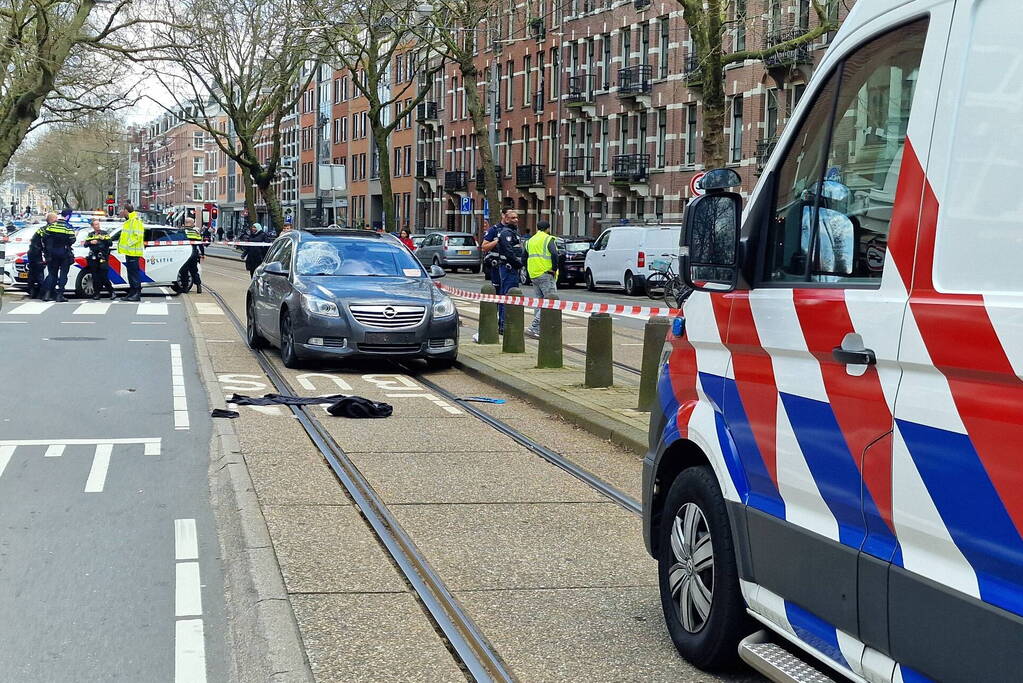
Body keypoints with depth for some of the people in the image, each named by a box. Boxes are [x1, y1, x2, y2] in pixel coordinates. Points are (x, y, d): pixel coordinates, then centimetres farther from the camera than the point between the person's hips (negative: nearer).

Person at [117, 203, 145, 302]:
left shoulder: (135, 221, -13)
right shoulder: (128, 221, 19)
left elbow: (138, 236, -21)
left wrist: (129, 244, -19)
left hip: (133, 252, -11)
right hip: (129, 252, 11)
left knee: (134, 273, -10)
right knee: (130, 273, 14)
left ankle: (137, 294, -9)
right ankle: (131, 293, 19)